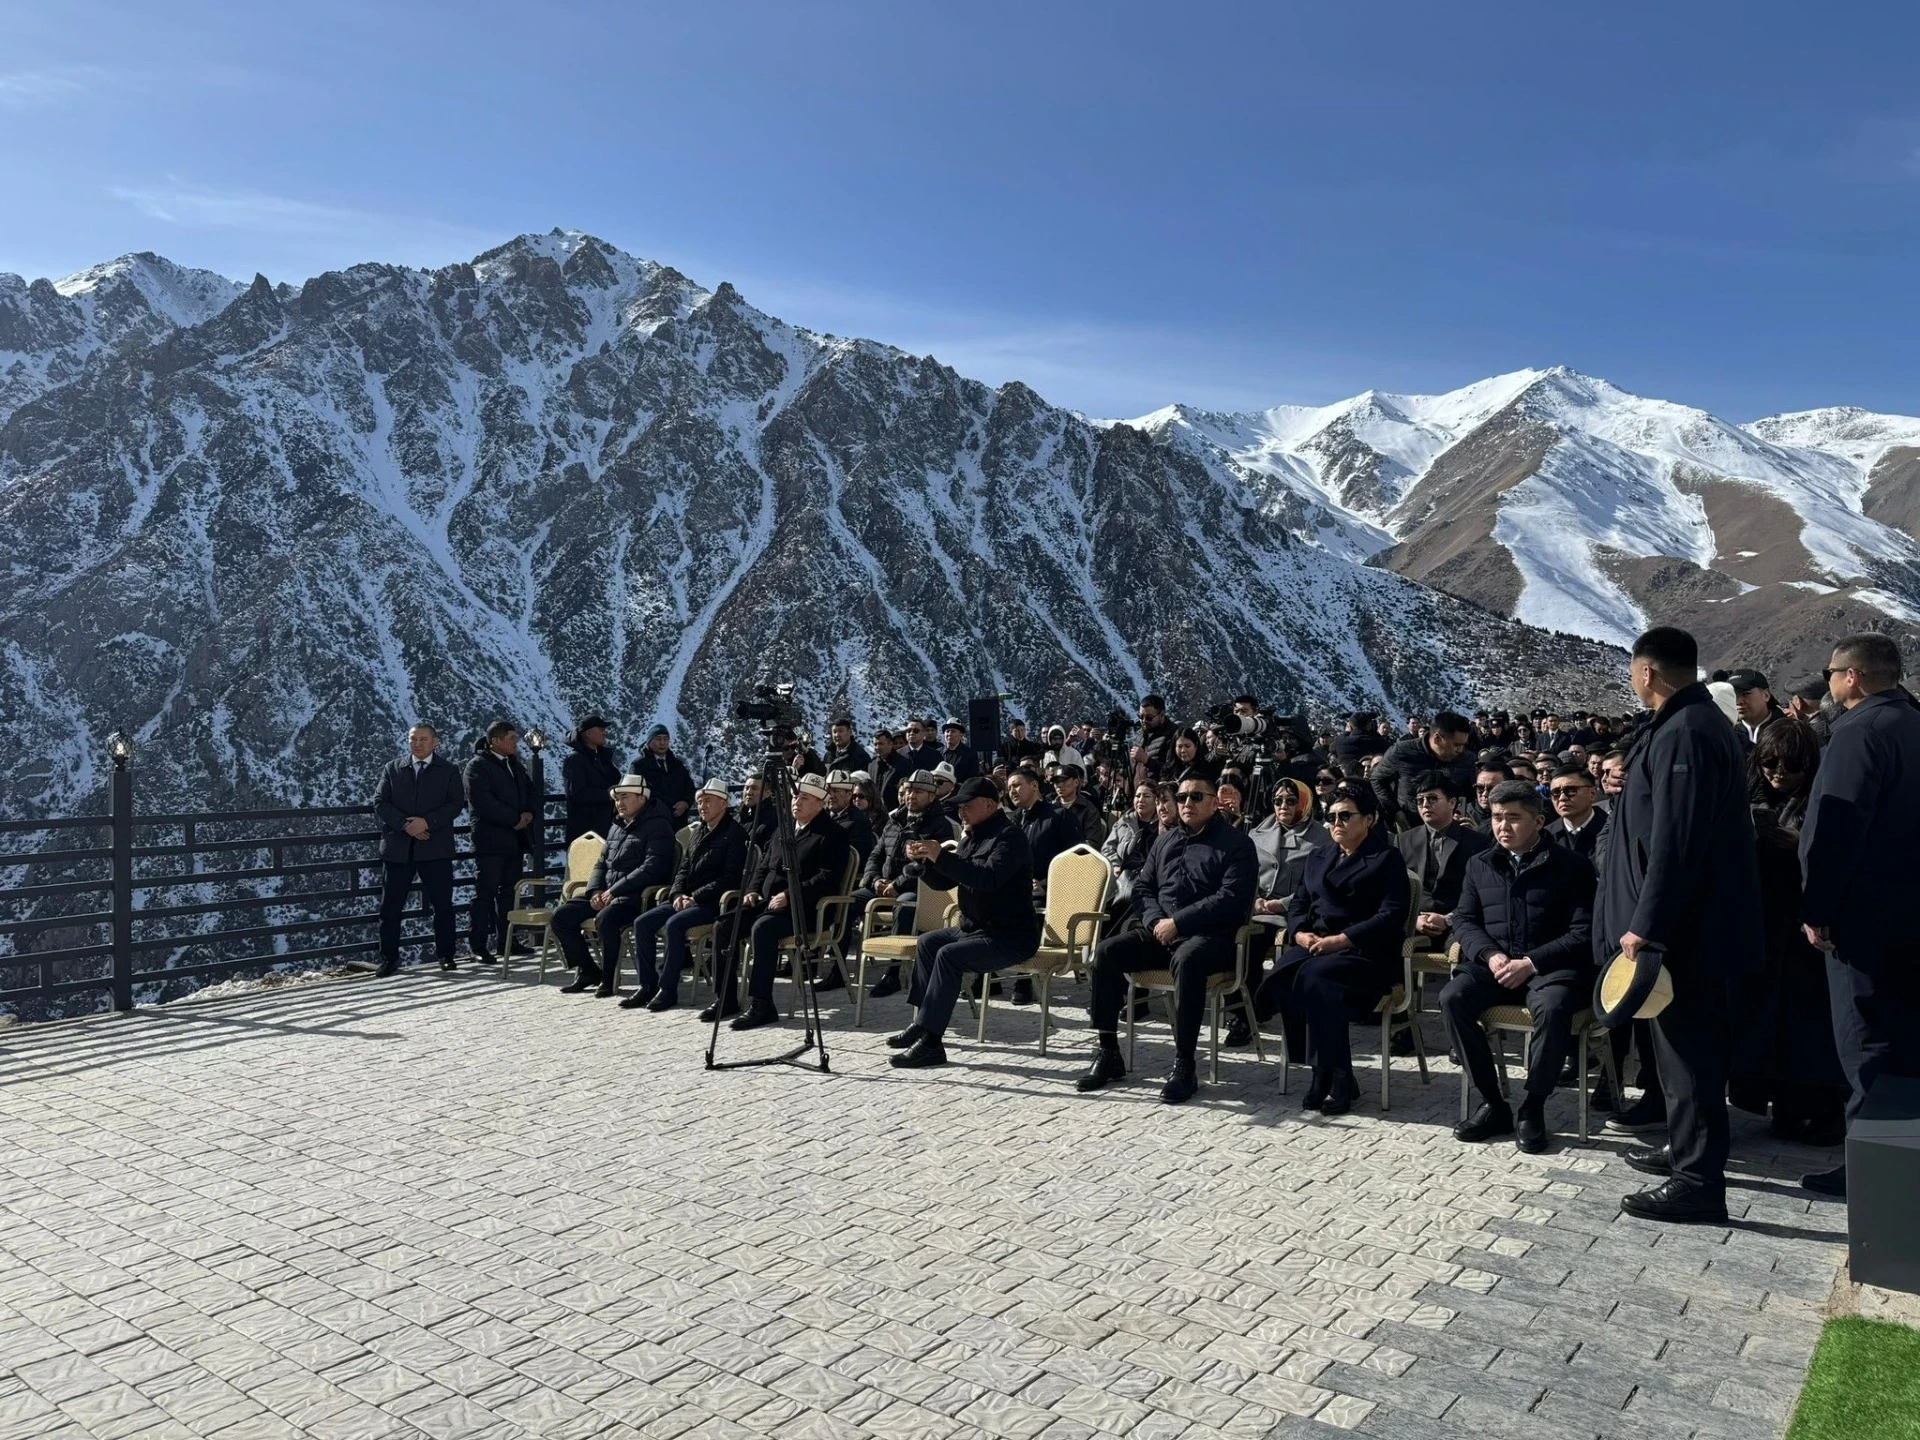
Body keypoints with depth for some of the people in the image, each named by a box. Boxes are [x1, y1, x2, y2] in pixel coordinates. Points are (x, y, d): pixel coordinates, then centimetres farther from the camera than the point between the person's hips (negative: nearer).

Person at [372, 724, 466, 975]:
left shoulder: (448, 771, 6)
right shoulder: (392, 770, 11)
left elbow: (456, 804, -3)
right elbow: (380, 803, 2)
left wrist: (427, 822, -16)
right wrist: (404, 825, -12)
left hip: (435, 848, -1)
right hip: (397, 848, 1)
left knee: (442, 905, 2)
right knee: (391, 907, 4)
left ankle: (445, 954, 14)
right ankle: (389, 958, 13)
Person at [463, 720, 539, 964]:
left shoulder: (515, 764, 17)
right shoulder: (477, 766, -7)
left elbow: (532, 793, 19)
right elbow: (482, 802, -18)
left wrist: (530, 813, -2)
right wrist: (515, 820, -16)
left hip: (516, 839, 8)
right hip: (490, 840, -8)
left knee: (509, 893, 12)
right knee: (485, 893, -6)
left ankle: (506, 940, 19)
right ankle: (478, 945, -3)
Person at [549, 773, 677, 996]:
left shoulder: (657, 826, -8)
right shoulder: (616, 827, 19)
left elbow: (652, 868, -19)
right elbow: (601, 863, 22)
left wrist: (614, 890, -20)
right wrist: (595, 891, 1)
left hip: (636, 895, -9)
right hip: (606, 894, 9)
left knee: (605, 919, -35)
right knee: (561, 914, -3)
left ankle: (610, 977, -13)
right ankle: (587, 971, 8)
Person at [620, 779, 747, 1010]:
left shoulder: (735, 832, -8)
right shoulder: (699, 831, 18)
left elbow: (730, 878, -15)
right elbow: (683, 868, 19)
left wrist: (695, 897, -17)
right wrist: (677, 894, -2)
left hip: (714, 902, -8)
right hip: (687, 898, 8)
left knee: (674, 924, -31)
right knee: (643, 923, -8)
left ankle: (668, 989, -20)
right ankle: (647, 985, -3)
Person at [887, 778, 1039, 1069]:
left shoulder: (1009, 836, -15)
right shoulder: (973, 836, 14)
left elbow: (989, 878, -32)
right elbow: (945, 881, 15)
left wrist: (942, 857, -34)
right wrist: (922, 859, -4)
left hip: (1011, 935, -10)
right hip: (976, 926, 10)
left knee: (948, 955, -26)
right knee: (928, 943, 14)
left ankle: (931, 1040, -25)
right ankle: (923, 1022, 14)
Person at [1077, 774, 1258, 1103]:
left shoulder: (1235, 843, -2)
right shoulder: (1165, 842, 19)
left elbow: (1232, 899, -14)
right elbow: (1144, 887, 19)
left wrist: (1177, 922, -17)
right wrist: (1156, 921, -5)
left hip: (1211, 936, -6)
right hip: (1161, 931, 6)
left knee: (1186, 960, -39)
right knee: (1107, 951, -16)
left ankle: (1184, 1065, -31)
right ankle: (1107, 1052, -10)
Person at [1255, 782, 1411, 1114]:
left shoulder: (1387, 859, 4)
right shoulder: (1319, 858, 24)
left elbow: (1391, 916, -9)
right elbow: (1298, 904, 20)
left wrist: (1340, 940, -18)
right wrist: (1300, 933, -4)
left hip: (1365, 953, -5)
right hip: (1313, 946, 6)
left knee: (1313, 975, -35)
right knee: (1281, 978, -27)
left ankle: (1336, 1075, -25)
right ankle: (1326, 1070, -18)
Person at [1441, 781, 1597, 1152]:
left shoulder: (1571, 866, 1)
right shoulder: (1479, 865, 14)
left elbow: (1582, 933, -5)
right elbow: (1464, 919, 12)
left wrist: (1530, 963, -17)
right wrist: (1490, 955, -9)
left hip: (1549, 966, -4)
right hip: (1493, 964, 4)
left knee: (1553, 1006, -37)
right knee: (1452, 997, -26)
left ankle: (1533, 1108, -15)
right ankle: (1493, 1104, -13)